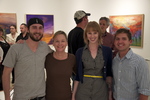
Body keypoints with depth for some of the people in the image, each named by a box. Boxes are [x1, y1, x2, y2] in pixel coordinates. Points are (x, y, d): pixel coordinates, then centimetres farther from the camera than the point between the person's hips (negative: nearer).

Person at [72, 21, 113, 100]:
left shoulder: (107, 51, -2)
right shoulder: (80, 52, -1)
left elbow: (109, 73, 4)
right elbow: (78, 74, 3)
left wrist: (110, 93, 0)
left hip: (101, 91, 0)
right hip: (83, 91, 0)